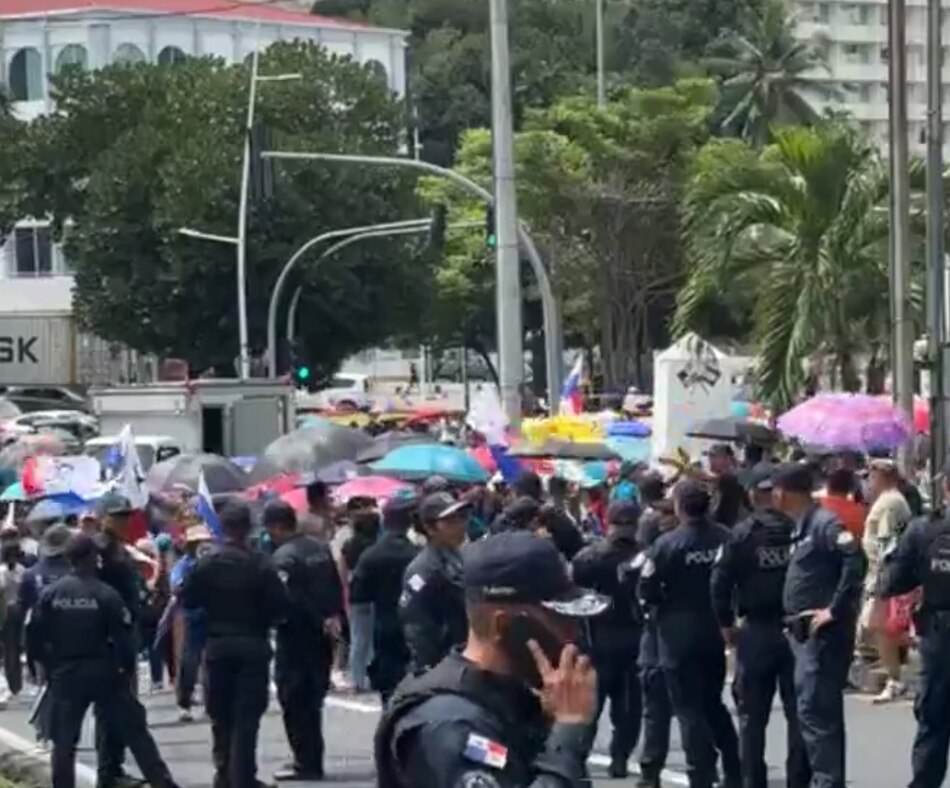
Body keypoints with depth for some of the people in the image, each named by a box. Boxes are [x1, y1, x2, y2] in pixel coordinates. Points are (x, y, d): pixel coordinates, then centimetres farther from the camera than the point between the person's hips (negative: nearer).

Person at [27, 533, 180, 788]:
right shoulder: (106, 594, -9)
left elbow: (35, 637, -1)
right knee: (135, 731, 6)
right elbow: (124, 636, -11)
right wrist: (128, 667, 3)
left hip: (66, 675, 2)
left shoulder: (50, 594, -2)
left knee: (64, 740, 10)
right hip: (103, 673, -2)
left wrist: (49, 666, 12)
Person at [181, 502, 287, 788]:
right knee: (247, 716, 0)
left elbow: (187, 600, -2)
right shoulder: (260, 564, -12)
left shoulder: (206, 563, -4)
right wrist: (261, 617, 6)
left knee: (220, 714, 15)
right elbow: (280, 605, -13)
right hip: (252, 646, -2)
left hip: (217, 645, 2)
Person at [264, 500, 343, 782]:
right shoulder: (321, 549, 9)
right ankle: (312, 761, 19)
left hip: (295, 636, -8)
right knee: (312, 700, 15)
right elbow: (337, 588, 12)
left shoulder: (283, 557, -16)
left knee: (294, 702, -1)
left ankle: (306, 763, -2)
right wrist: (333, 617, 11)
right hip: (322, 635, 8)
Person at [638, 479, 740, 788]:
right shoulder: (725, 538, -4)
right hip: (715, 631, 5)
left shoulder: (667, 543, -15)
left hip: (679, 633, -5)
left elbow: (647, 591, -12)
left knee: (689, 708, 2)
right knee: (713, 703, 20)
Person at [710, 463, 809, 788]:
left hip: (756, 631, -1)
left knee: (752, 714, 8)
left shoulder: (742, 533, -6)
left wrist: (726, 624, 2)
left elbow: (720, 582, -10)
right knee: (798, 712, 8)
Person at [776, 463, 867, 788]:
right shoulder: (803, 526, 15)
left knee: (814, 710, -11)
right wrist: (795, 624, 13)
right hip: (807, 633, 10)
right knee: (821, 710, 13)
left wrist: (835, 609, -23)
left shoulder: (823, 523, -14)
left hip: (823, 632, -10)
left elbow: (856, 560, -27)